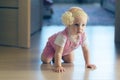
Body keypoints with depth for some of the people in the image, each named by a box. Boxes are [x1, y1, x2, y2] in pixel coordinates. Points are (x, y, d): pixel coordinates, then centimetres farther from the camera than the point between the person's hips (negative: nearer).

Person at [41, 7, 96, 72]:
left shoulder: (83, 35, -32)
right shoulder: (63, 36, -48)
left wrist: (88, 63, -22)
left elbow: (85, 50, -19)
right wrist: (58, 66, -48)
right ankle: (53, 57, 22)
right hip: (53, 45, -4)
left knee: (70, 60, -1)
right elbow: (58, 53, -43)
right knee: (46, 60, -11)